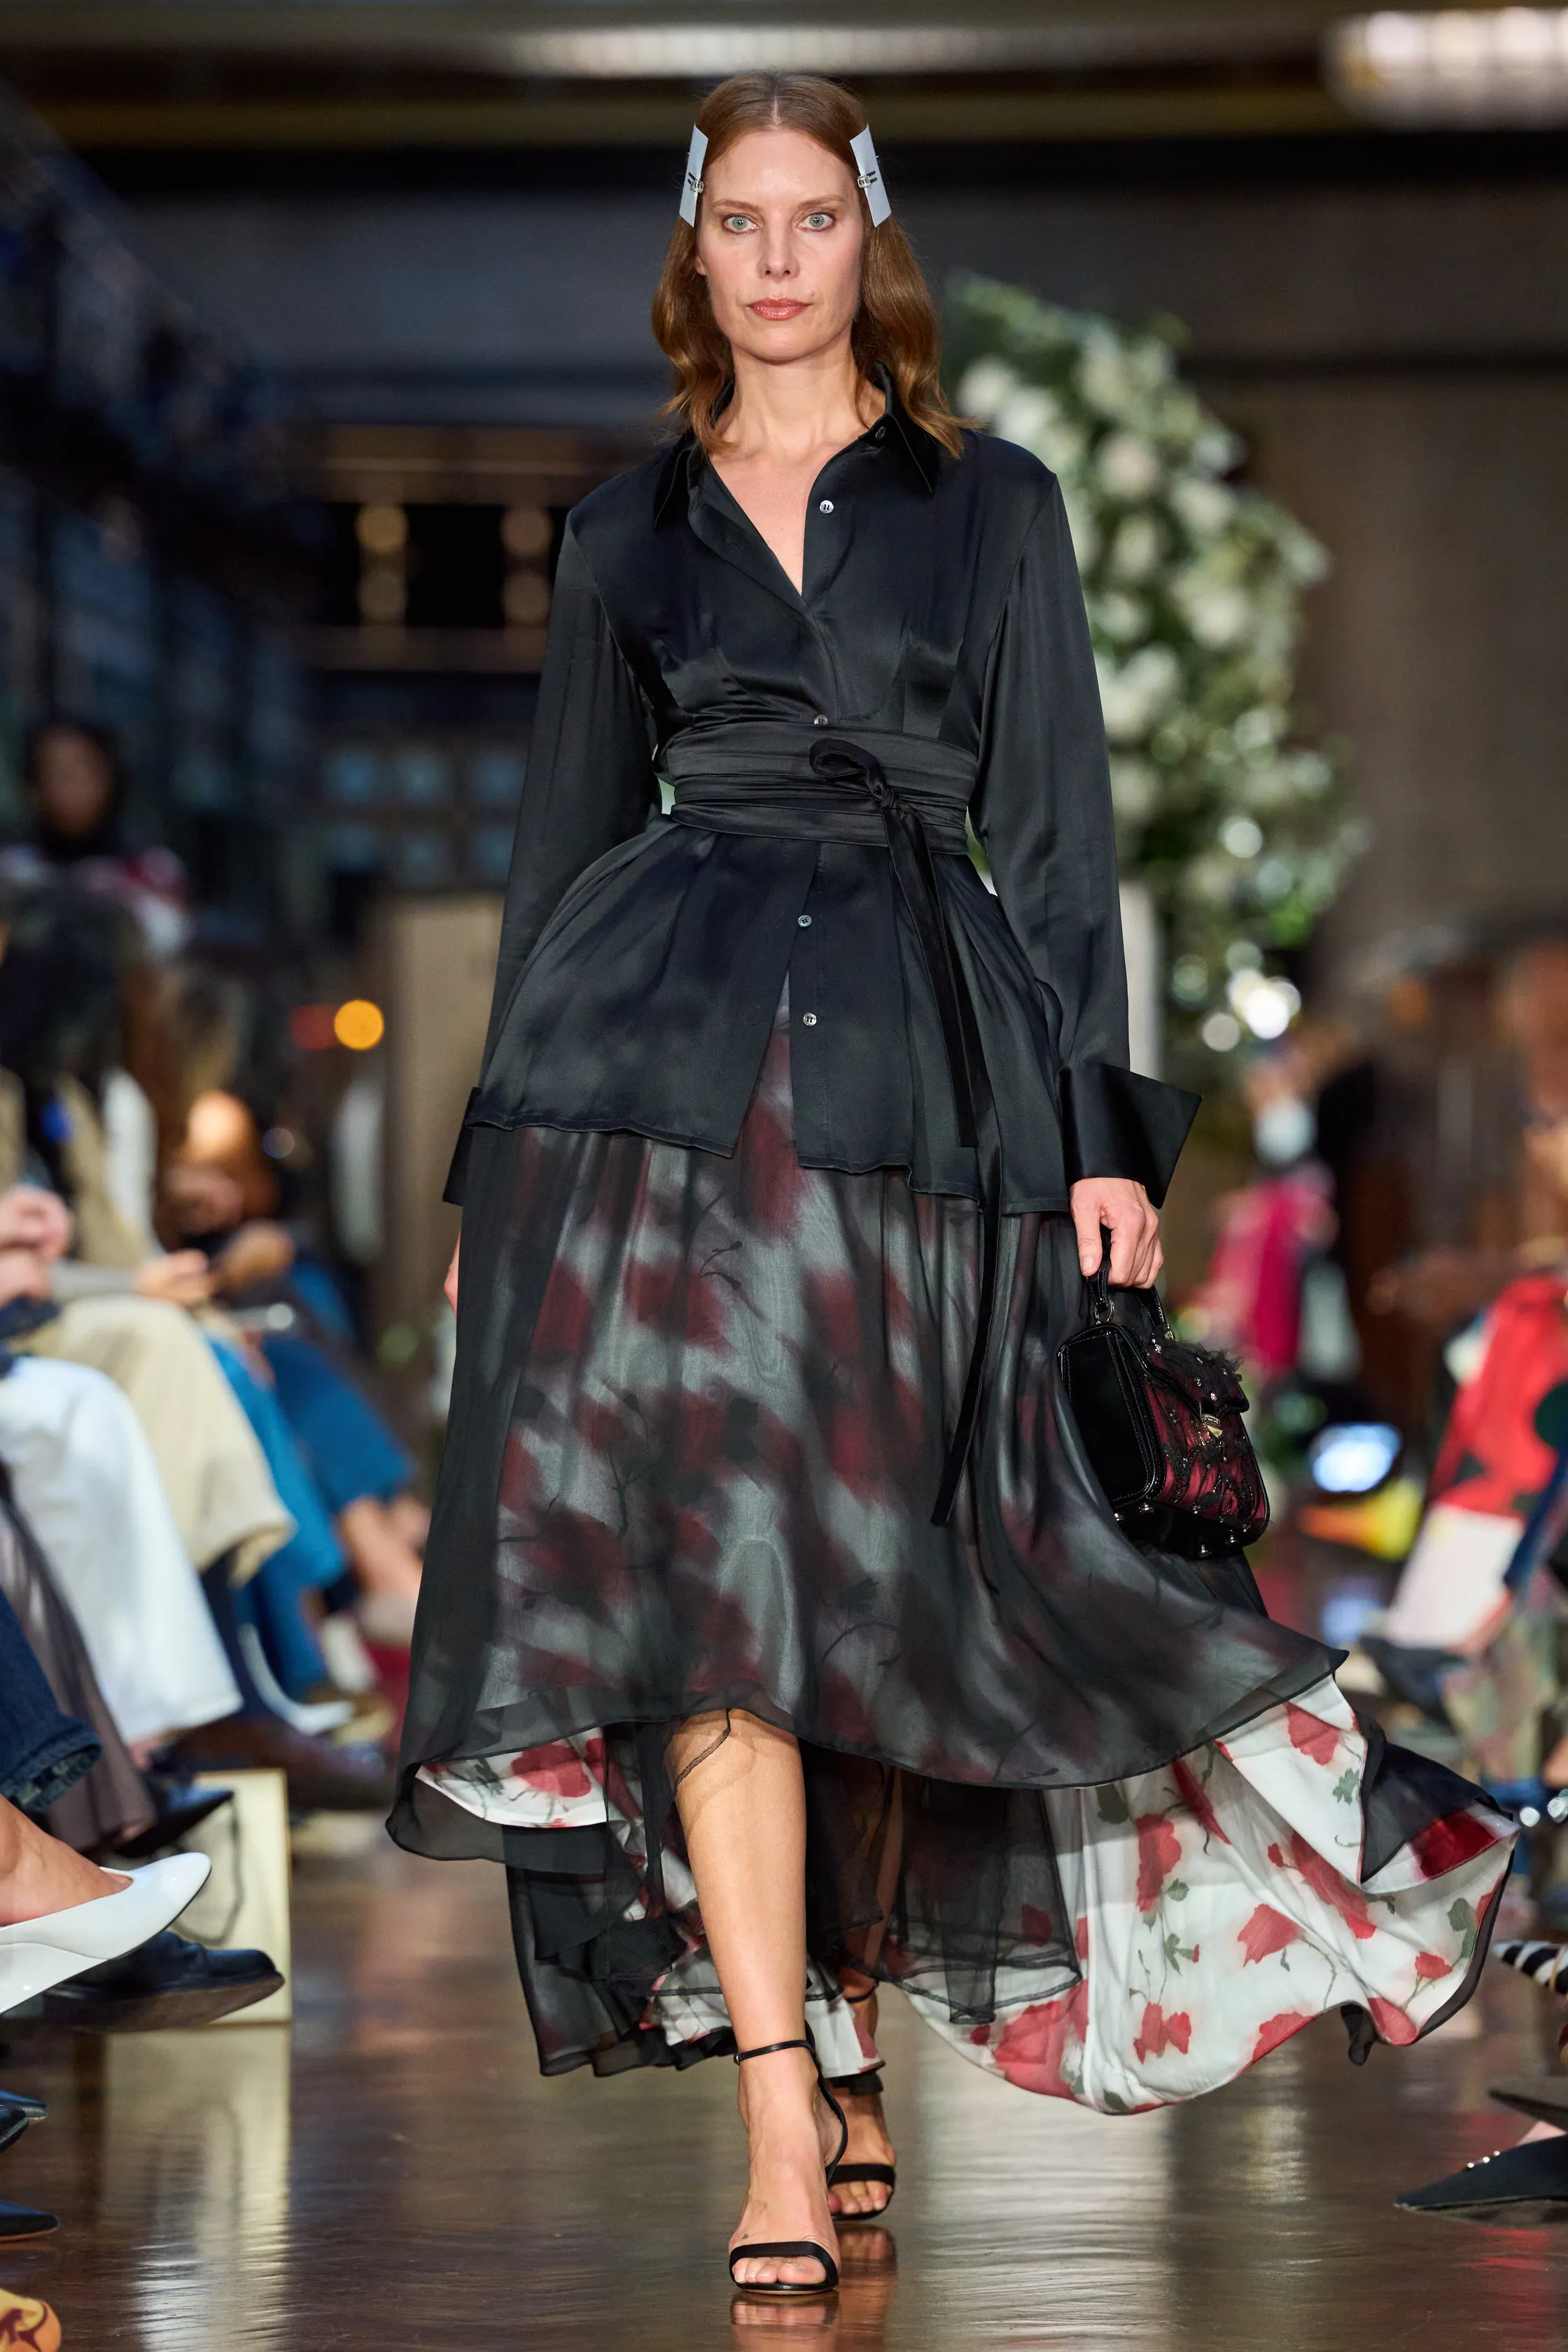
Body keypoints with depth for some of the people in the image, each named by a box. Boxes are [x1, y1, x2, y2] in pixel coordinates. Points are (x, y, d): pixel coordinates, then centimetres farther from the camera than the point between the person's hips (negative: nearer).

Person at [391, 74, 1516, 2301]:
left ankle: (851, 2025, 19)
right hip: (658, 1047, 0)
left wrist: (1105, 1130, -1)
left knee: (887, 1568, 0)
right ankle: (785, 2113, -17)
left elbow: (1056, 830, 7)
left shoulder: (992, 504, 11)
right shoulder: (627, 530, 15)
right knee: (702, 1550, -13)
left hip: (919, 1052, 0)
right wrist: (499, 1153, 12)